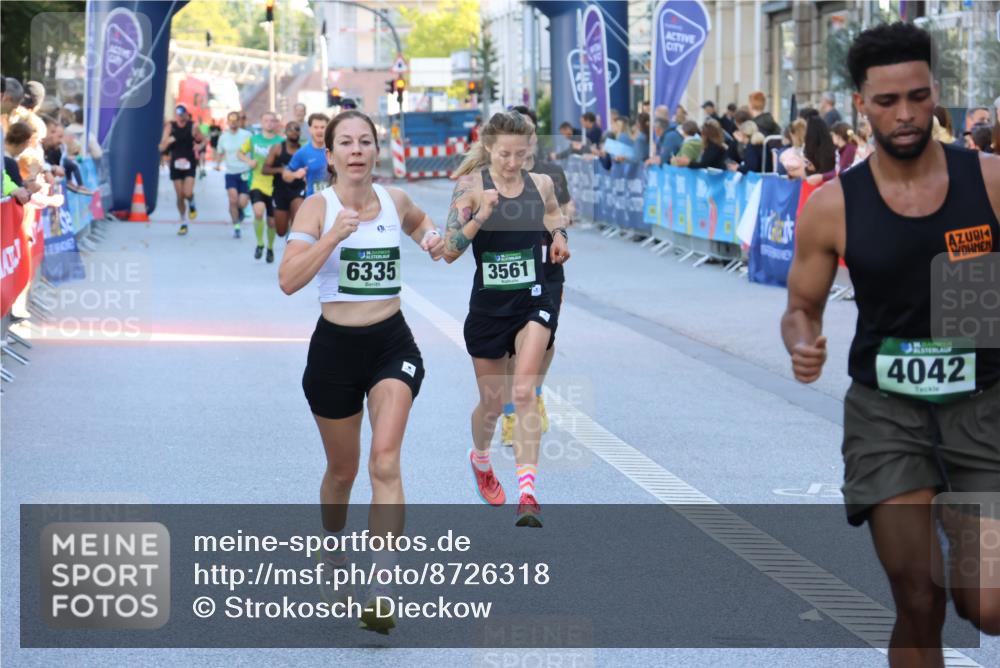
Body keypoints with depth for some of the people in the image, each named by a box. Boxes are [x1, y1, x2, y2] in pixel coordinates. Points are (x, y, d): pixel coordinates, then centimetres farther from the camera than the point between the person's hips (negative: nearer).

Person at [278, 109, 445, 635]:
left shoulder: (394, 200, 3)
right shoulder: (317, 207, -8)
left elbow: (419, 222, 29)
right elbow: (289, 280, -20)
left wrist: (432, 238, 6)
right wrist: (333, 237, -31)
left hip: (392, 344, 1)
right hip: (335, 346, -1)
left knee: (385, 462, -16)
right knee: (342, 470, 14)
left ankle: (381, 592, -21)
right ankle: (333, 560, 43)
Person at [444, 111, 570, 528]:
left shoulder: (542, 184, 0)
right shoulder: (471, 187, -9)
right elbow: (449, 251, -15)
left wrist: (559, 235, 5)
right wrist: (480, 216, -29)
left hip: (534, 302, 0)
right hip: (488, 305, 0)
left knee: (524, 392, -19)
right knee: (491, 403, 13)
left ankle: (528, 493, -23)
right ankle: (480, 460, 46)